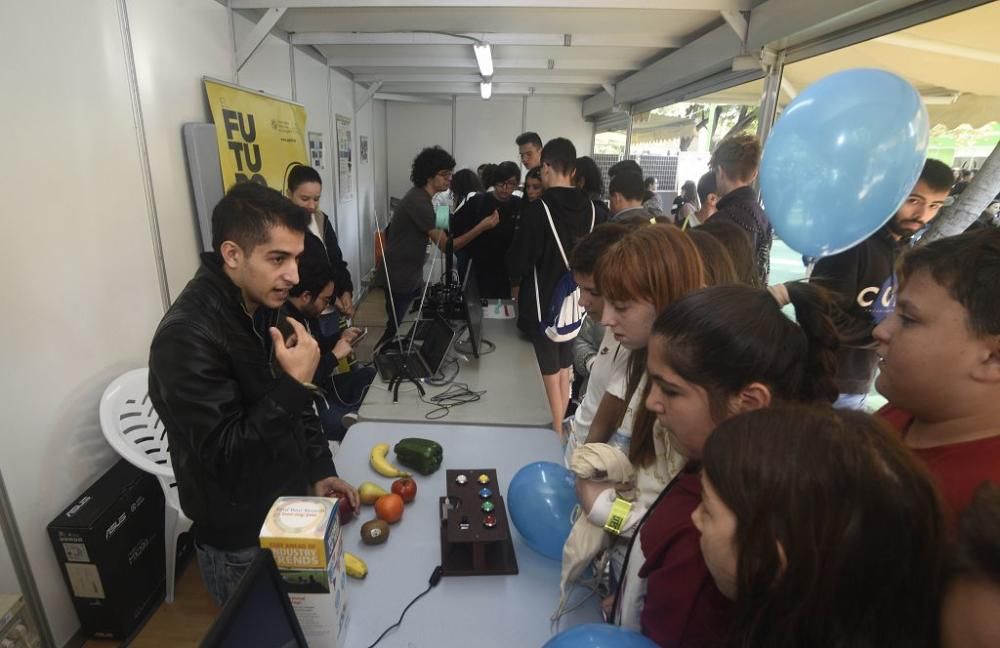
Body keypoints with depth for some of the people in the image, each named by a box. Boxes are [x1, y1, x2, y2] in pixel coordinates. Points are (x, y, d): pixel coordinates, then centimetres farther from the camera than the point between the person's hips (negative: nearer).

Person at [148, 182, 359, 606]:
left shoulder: (263, 306, -2)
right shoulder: (187, 337, -29)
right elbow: (224, 458, -28)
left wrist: (319, 471, 4)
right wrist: (294, 384, -32)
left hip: (292, 508, 7)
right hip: (243, 544, -7)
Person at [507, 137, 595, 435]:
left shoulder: (539, 208, -18)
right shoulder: (589, 207, 1)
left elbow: (519, 259, -13)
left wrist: (516, 280, 7)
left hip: (543, 302, -6)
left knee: (551, 373, 5)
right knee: (565, 369, 18)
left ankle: (557, 434, 15)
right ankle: (561, 428, 31)